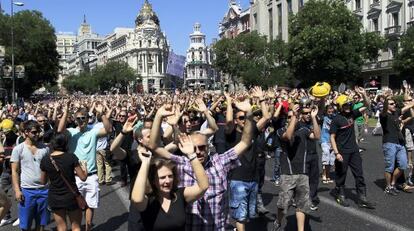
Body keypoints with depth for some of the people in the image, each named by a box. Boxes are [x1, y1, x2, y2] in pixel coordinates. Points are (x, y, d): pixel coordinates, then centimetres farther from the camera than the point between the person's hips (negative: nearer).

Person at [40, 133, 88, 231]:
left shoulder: (45, 160, -6)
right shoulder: (71, 157, -13)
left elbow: (43, 181, 6)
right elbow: (83, 177, -10)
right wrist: (84, 170, 10)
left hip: (54, 198, 2)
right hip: (71, 196, -2)